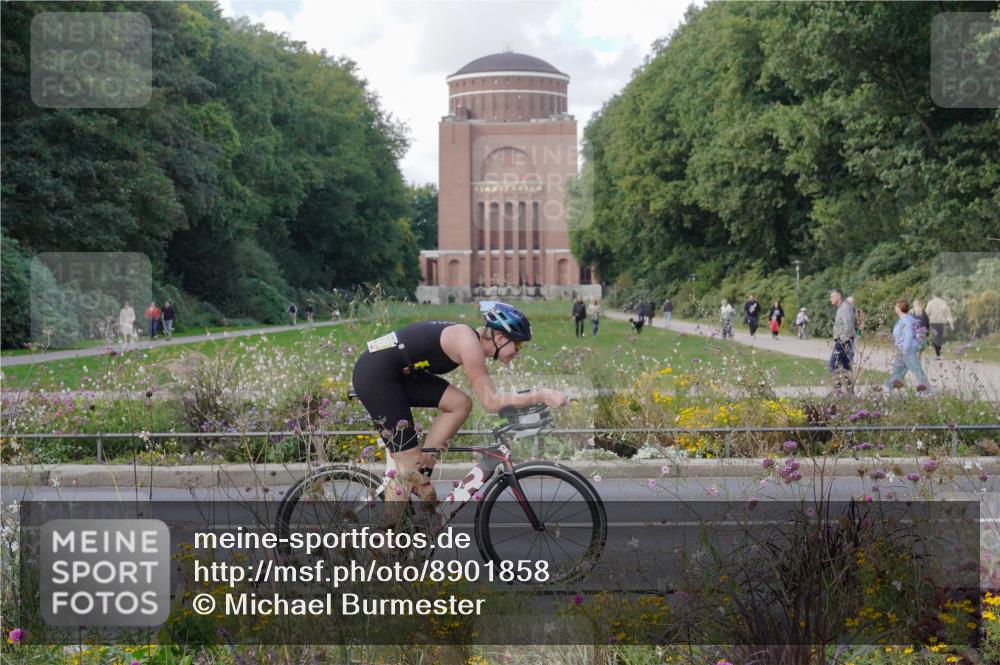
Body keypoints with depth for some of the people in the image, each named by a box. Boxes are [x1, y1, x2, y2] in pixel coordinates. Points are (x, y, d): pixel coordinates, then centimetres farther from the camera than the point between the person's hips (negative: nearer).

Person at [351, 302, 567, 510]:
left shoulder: (474, 342, 9)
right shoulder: (468, 342, -19)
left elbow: (487, 397, 15)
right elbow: (491, 402, -20)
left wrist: (528, 400, 8)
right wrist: (542, 395, -21)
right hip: (374, 374, -9)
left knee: (460, 404, 1)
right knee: (408, 462, -8)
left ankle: (423, 471, 9)